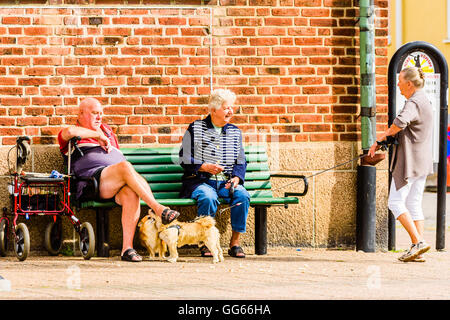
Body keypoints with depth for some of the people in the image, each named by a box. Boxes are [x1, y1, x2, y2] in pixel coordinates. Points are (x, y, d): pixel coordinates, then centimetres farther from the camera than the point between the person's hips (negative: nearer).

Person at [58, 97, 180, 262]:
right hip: (94, 177, -5)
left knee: (132, 193, -34)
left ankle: (127, 248, -41)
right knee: (126, 166, -36)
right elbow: (69, 132, -9)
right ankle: (158, 209, -45)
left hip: (118, 183, 5)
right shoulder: (76, 133, 18)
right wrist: (98, 136, -3)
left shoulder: (107, 130, 37)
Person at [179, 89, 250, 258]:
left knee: (242, 195, -29)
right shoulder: (195, 129, 4)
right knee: (208, 197, -38)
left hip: (226, 182, 3)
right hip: (200, 181, -3)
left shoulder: (235, 132, 17)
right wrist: (205, 167, -15)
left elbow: (241, 161, 14)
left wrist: (236, 178, -7)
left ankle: (235, 243, -19)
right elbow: (185, 160, 1)